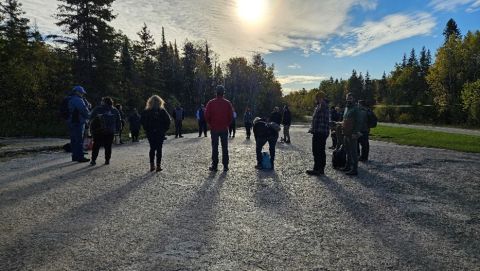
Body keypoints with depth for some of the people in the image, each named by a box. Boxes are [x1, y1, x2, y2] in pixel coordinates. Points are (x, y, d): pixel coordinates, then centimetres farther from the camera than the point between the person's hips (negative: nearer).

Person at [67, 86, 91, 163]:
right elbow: (84, 110, -16)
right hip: (78, 123, -10)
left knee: (74, 140, 14)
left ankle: (75, 156, 21)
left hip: (71, 122, 10)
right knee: (79, 140, -7)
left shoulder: (70, 100, 18)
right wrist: (88, 116, 0)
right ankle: (80, 157, -6)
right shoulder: (78, 100, -13)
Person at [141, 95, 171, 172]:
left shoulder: (146, 111, -2)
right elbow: (168, 120, -9)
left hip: (150, 133, 2)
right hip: (160, 133, -2)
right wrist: (165, 129, 0)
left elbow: (142, 121, -4)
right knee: (159, 149, 3)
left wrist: (146, 129, 5)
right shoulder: (162, 111, -6)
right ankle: (158, 166, 1)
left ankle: (152, 165, 12)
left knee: (152, 148, 13)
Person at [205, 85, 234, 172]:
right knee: (225, 148, 7)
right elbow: (231, 116, -2)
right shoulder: (228, 103, -2)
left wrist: (211, 125, 7)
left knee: (215, 148, 5)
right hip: (224, 129, 1)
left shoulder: (211, 103, -5)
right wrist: (227, 124, 10)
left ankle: (214, 166, 7)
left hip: (214, 129, -1)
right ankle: (225, 166, 8)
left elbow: (207, 115, -6)